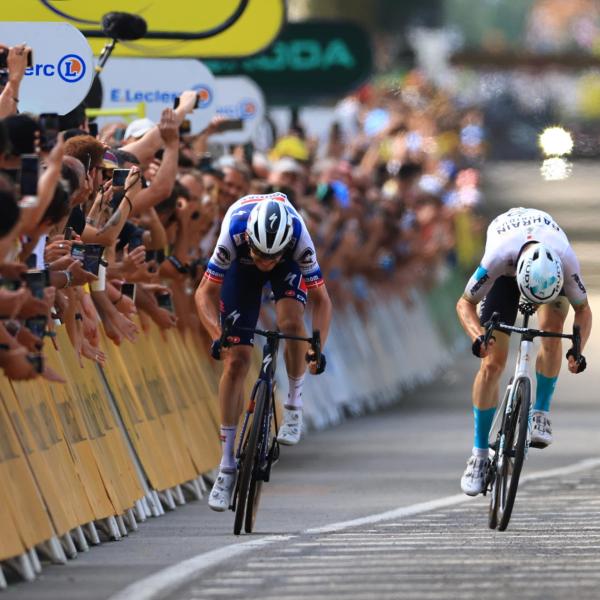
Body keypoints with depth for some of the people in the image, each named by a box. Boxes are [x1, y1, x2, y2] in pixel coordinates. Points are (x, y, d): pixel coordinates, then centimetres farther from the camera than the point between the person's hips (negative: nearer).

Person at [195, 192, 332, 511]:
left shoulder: (298, 237, -39)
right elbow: (205, 293, -29)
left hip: (288, 264, 0)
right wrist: (217, 336, -45)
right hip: (241, 266, 0)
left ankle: (294, 402, -4)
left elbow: (321, 299, -28)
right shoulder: (233, 234, -40)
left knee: (291, 322, -31)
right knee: (237, 360, -8)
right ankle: (227, 466, -2)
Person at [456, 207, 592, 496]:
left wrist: (578, 348, -37)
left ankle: (541, 412, -12)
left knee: (552, 328, -31)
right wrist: (477, 336, -47)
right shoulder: (498, 257, -43)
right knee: (492, 362, -10)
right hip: (506, 274, -1)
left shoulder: (567, 261, -40)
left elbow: (583, 309, -20)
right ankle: (479, 454, -2)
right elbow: (465, 303, -27)